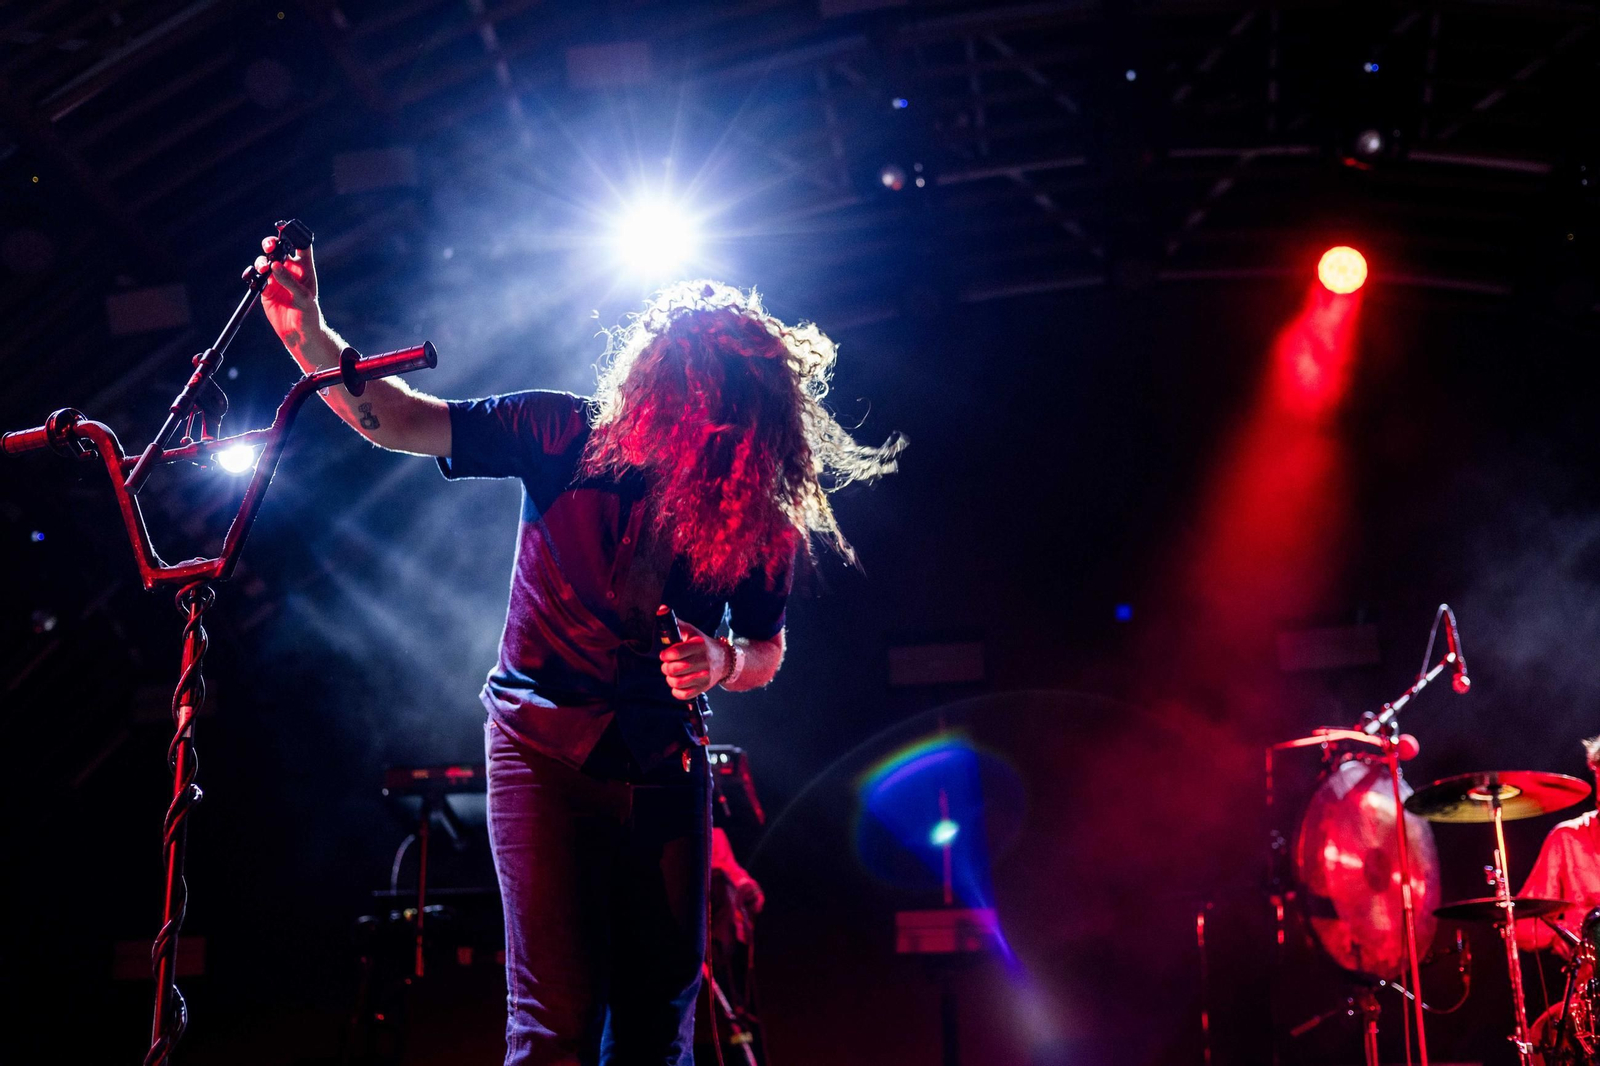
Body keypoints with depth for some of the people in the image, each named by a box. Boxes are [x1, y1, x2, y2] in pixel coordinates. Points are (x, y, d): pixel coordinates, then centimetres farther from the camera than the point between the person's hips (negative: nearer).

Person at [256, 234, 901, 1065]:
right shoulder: (567, 435, -11)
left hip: (662, 763, 2)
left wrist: (723, 662, -14)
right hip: (543, 746, -2)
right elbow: (401, 421, -8)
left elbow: (767, 652, 9)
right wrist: (310, 336, -23)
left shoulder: (759, 522, -6)